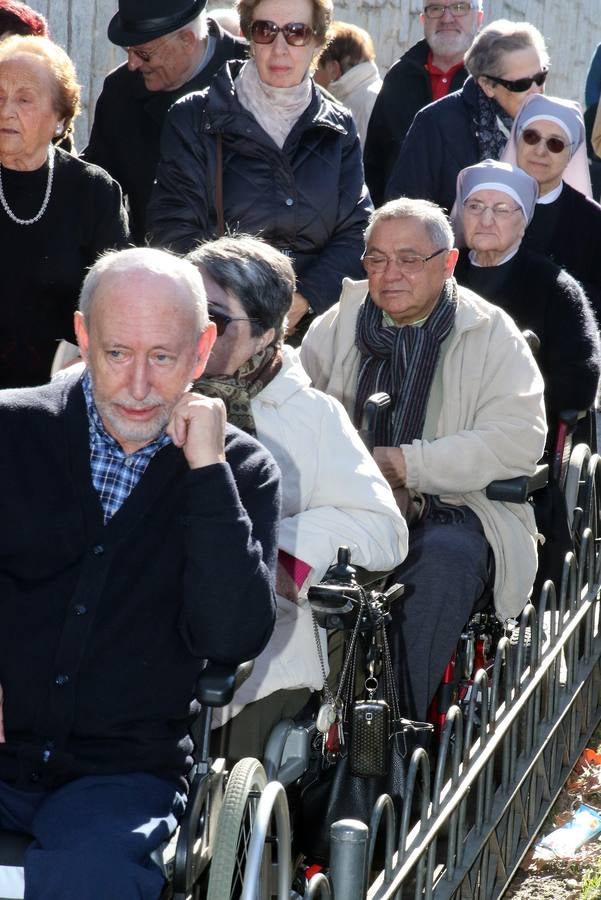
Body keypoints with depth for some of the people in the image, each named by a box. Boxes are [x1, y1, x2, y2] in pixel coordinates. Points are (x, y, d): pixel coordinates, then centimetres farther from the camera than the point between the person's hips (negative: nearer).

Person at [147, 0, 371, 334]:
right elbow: (176, 231, 0)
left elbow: (356, 234, 8)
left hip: (310, 323, 2)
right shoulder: (195, 119, 6)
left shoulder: (339, 129, 13)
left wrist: (306, 297, -9)